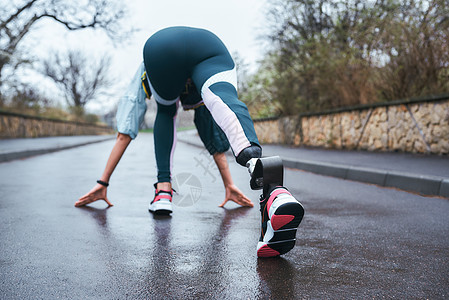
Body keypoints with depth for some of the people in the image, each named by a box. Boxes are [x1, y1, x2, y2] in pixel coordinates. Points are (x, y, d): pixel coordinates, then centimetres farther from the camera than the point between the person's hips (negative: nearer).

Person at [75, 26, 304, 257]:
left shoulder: (145, 75, 43)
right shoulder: (194, 98, 46)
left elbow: (124, 134, 40)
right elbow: (216, 140, 47)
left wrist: (103, 183, 42)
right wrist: (229, 185, 52)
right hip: (211, 48, 1)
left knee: (166, 113, 27)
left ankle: (163, 190, 11)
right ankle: (272, 192, -53)